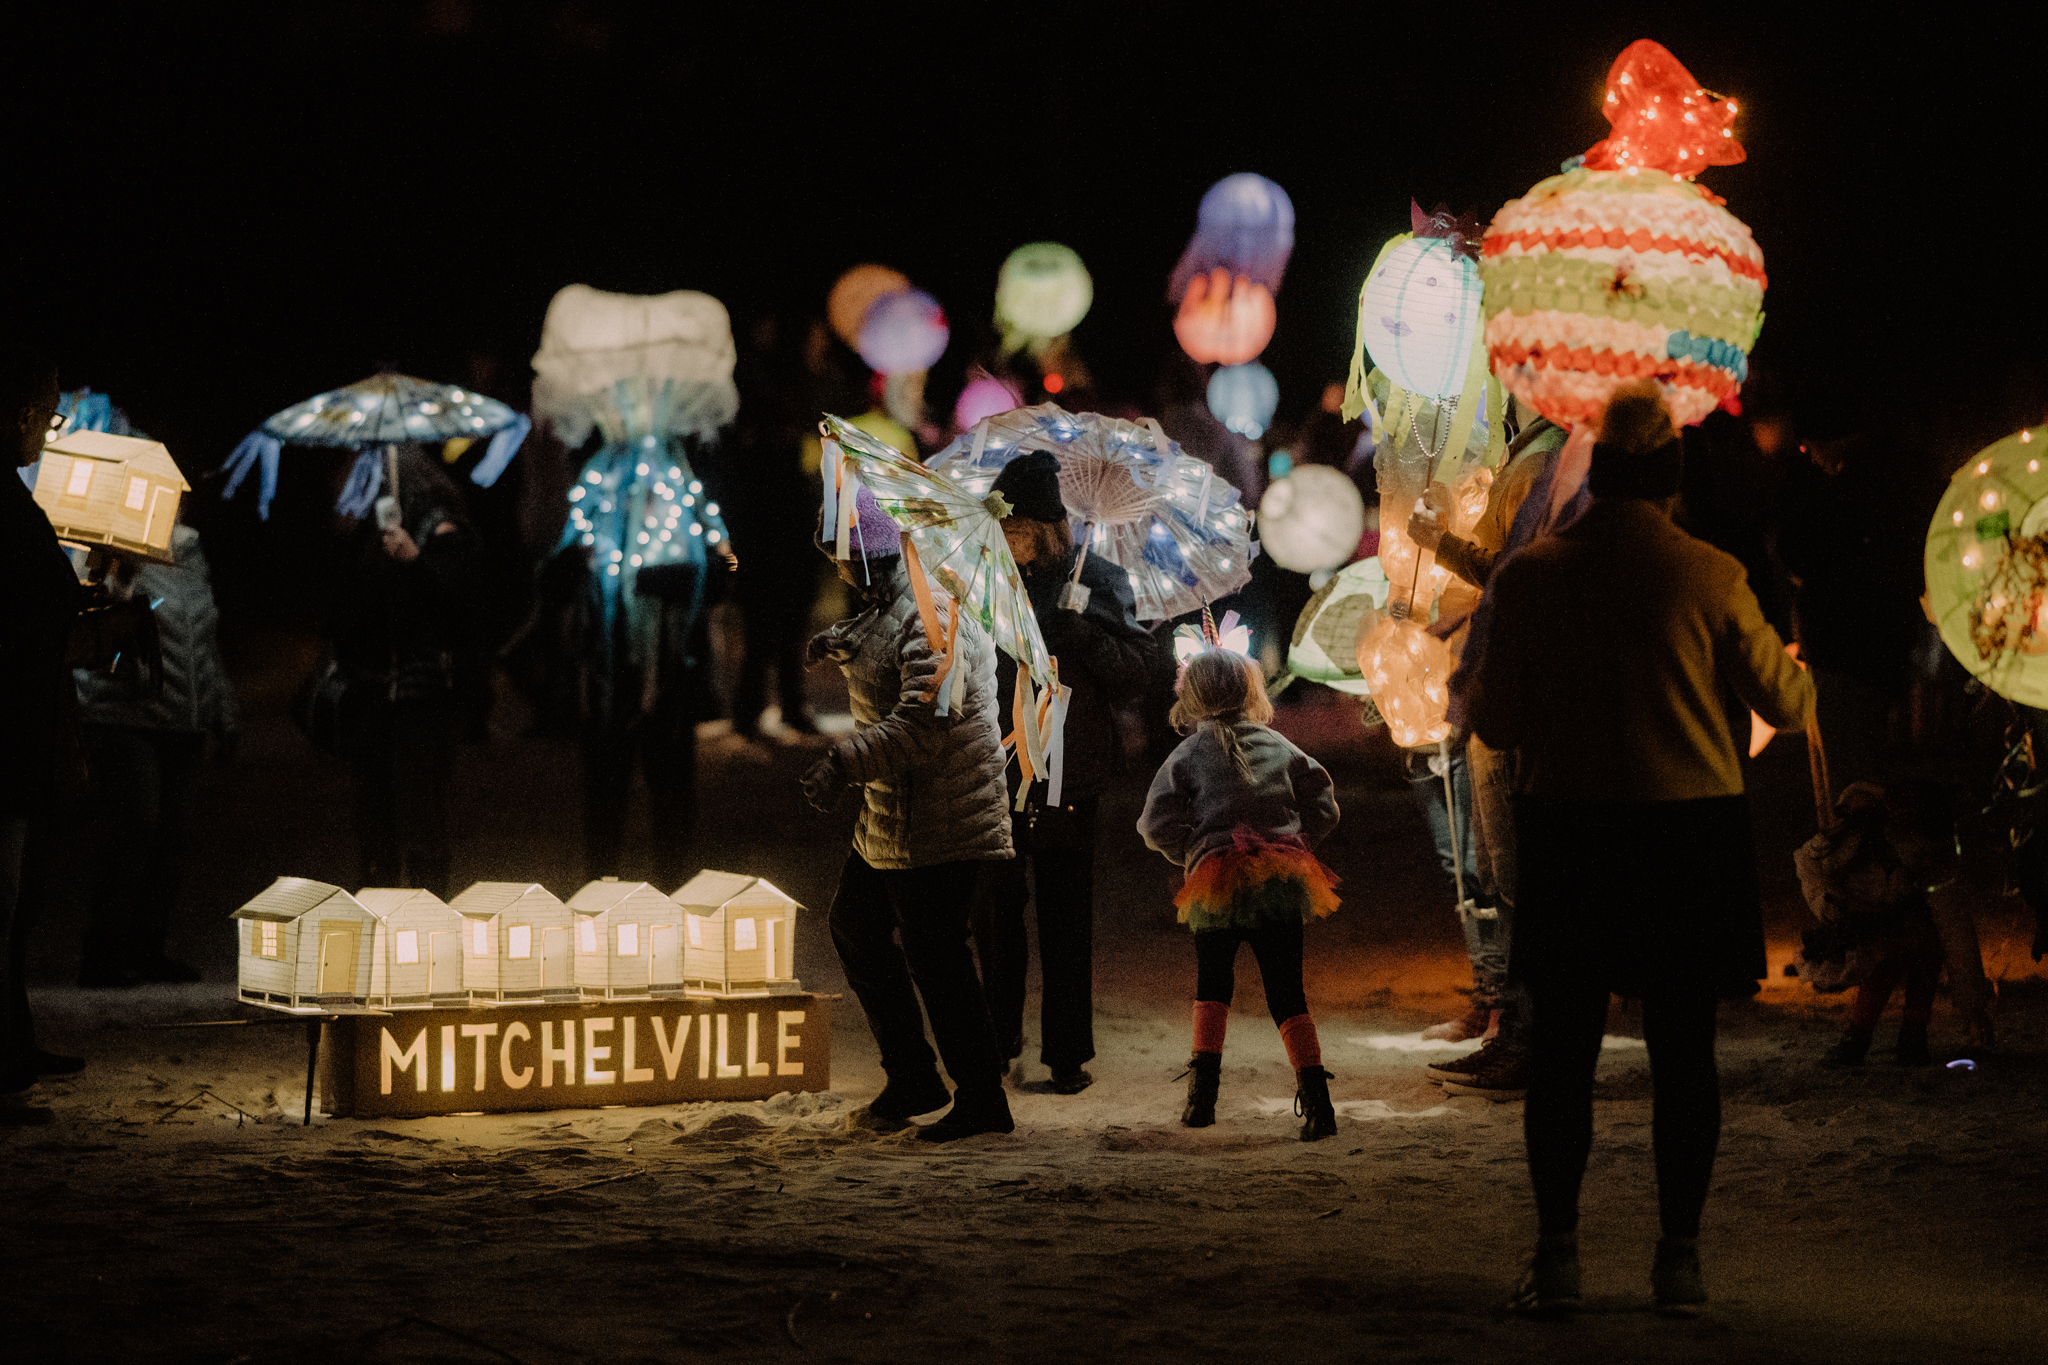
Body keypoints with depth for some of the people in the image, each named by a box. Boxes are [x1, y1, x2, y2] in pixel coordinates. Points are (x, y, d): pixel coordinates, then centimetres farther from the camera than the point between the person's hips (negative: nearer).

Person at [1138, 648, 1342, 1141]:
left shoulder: (1188, 754, 2)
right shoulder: (1279, 746, 10)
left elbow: (1158, 824, -4)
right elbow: (1323, 807, 11)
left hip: (1218, 880, -2)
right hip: (1283, 878, 2)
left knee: (1212, 985, 18)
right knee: (1286, 990, 3)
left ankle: (1202, 1092, 10)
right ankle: (1314, 1095, -11)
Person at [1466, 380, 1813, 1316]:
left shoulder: (1529, 575, -4)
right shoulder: (1708, 578, -7)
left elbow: (1494, 722, 1)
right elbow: (1784, 703, 4)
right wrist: (1802, 676, 27)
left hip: (1566, 831, 1)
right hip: (1692, 829, 0)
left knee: (1562, 1051, 8)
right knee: (1683, 1054, 7)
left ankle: (1556, 1255, 7)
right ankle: (1679, 1258, 9)